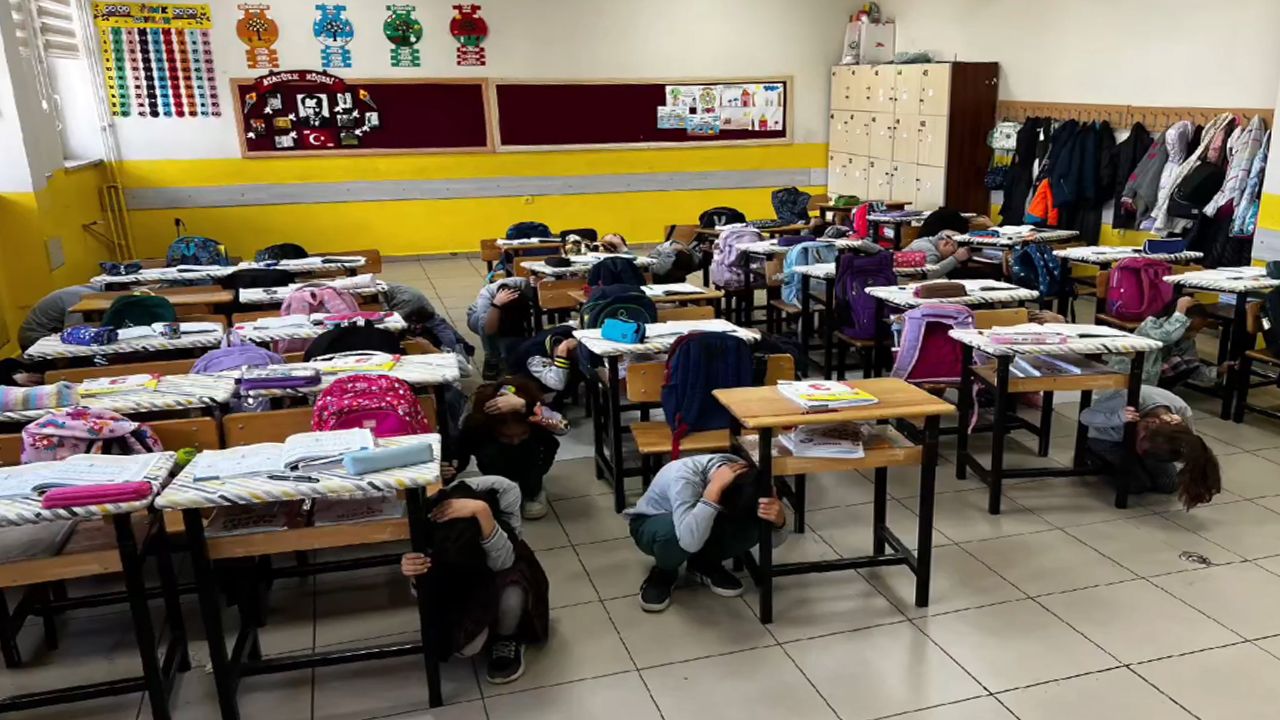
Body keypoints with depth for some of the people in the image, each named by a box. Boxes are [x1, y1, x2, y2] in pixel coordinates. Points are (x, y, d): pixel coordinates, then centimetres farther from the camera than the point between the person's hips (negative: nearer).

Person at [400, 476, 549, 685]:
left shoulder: (503, 491, -34)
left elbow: (501, 562, -39)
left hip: (501, 569, 0)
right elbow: (428, 594, -22)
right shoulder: (433, 514, -31)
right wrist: (413, 573, -45)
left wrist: (482, 511, -53)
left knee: (512, 596, -34)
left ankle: (508, 640, 0)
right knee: (464, 646, -23)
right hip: (457, 582, 1)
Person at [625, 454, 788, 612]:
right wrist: (715, 487, -52)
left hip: (702, 526, 4)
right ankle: (663, 573, -6)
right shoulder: (685, 476, -39)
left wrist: (779, 518, -42)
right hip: (650, 526, -4)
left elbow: (773, 540, -19)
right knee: (674, 532, -41)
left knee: (754, 525, -25)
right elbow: (690, 541, -54)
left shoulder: (745, 477, -24)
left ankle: (705, 564, 3)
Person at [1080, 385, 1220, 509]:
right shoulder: (1127, 400, -44)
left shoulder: (1181, 409, -31)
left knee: (1170, 483, -9)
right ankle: (1103, 462, 10)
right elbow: (1085, 416, -34)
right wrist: (1119, 418, -52)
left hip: (1134, 436, 4)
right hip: (1108, 438, -4)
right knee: (1140, 483, -19)